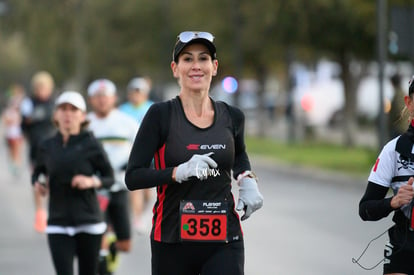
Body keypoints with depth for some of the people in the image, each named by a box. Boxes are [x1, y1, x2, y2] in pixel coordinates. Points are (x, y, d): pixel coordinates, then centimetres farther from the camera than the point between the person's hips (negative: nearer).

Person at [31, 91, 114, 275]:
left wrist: (92, 181, -17)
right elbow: (38, 172, 20)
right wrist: (38, 183, -2)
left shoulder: (91, 146, -4)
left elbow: (109, 178, 2)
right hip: (58, 224, 1)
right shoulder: (47, 147, 4)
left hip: (89, 224, -1)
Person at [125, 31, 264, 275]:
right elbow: (133, 177, -10)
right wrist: (179, 172, -24)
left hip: (224, 242, 2)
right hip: (173, 242, -1)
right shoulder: (161, 115, -5)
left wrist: (247, 181, 9)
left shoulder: (232, 117, 6)